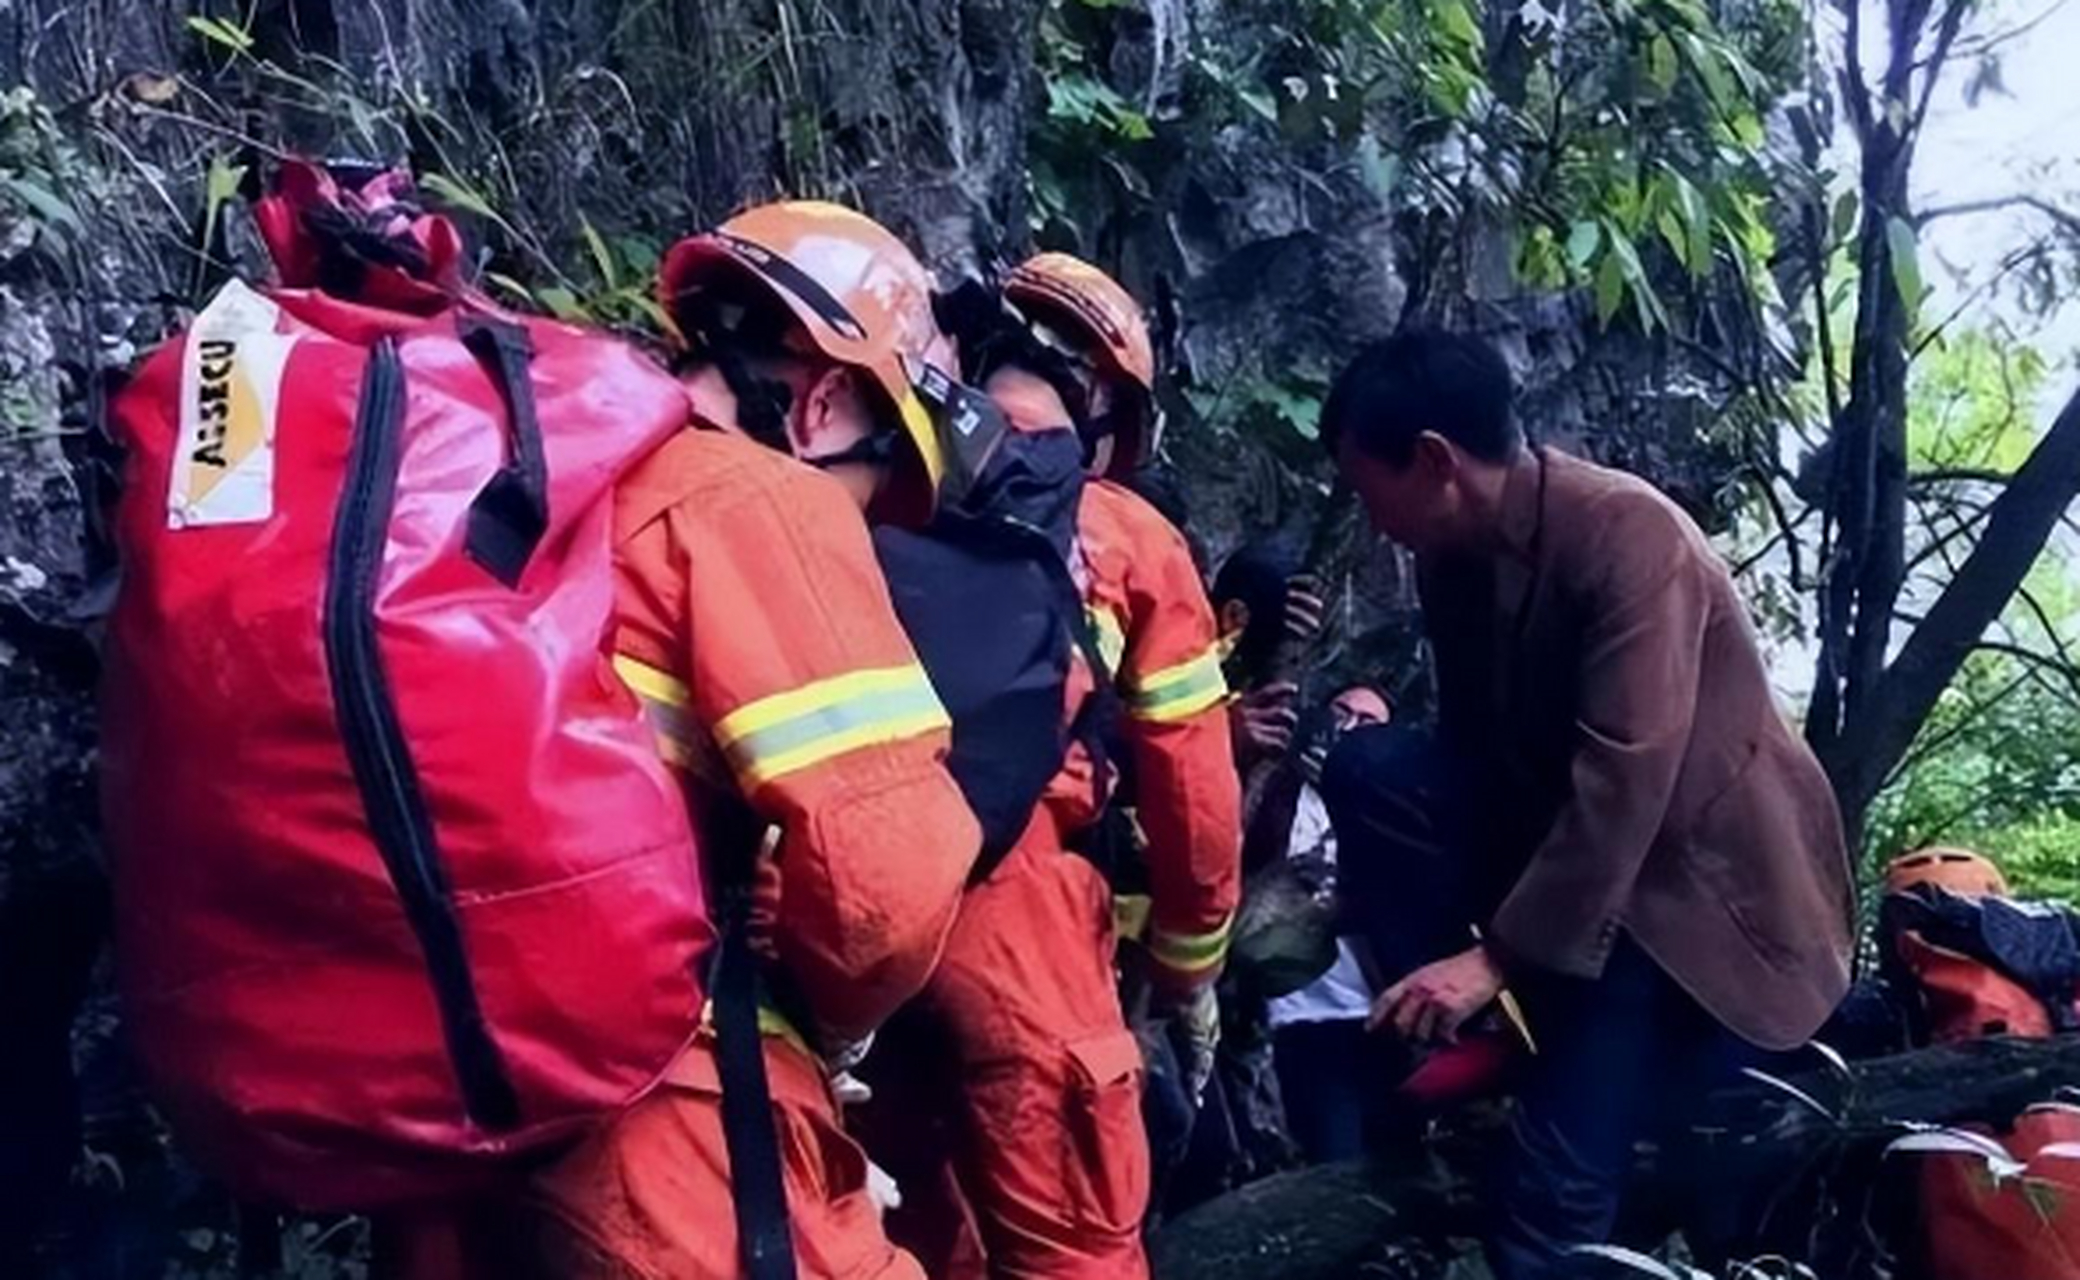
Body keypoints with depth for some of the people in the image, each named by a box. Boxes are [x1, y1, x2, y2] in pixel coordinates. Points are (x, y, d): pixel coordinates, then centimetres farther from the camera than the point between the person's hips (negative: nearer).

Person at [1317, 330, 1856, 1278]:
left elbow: (1623, 782, -28)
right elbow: (1477, 746, 7)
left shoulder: (1627, 535, -24)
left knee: (1553, 1183, -16)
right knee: (1363, 770, -8)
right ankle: (1449, 1044, -1)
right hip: (1565, 852, 8)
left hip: (1704, 892, -8)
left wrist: (1496, 954, -26)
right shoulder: (1453, 554, -1)